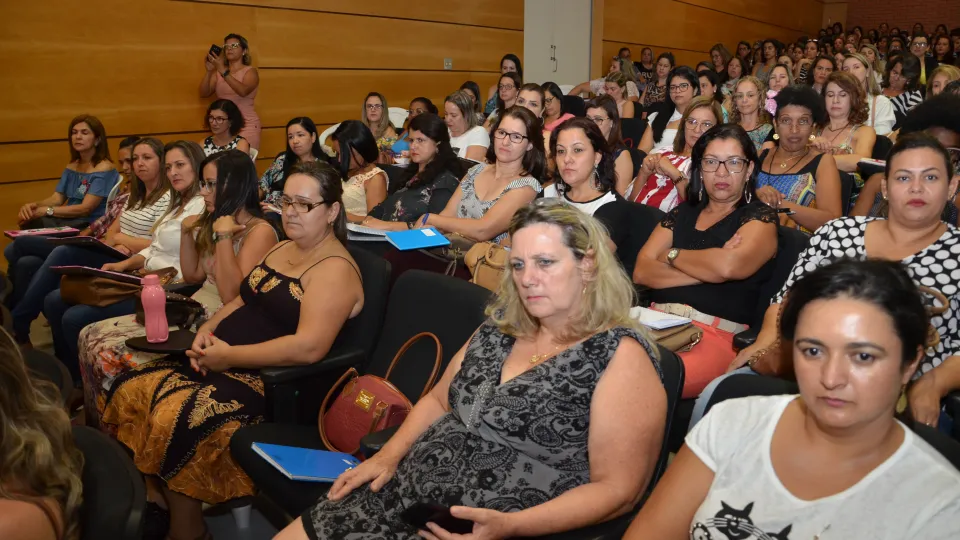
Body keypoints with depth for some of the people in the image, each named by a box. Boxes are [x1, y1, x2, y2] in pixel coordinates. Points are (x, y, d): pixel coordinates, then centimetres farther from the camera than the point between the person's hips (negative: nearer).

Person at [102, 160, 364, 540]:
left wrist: (229, 355, -20)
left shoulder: (335, 269, -15)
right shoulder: (282, 248, 15)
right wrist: (208, 330, 0)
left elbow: (309, 347, -26)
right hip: (224, 361, 10)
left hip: (272, 381, -9)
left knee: (177, 418, -27)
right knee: (132, 389, -3)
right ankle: (153, 500, 10)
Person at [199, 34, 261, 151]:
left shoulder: (250, 71, 1)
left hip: (246, 125, -3)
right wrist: (209, 71, -10)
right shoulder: (218, 72, 11)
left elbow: (243, 91, -19)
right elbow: (204, 93, 2)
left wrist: (223, 71, -25)